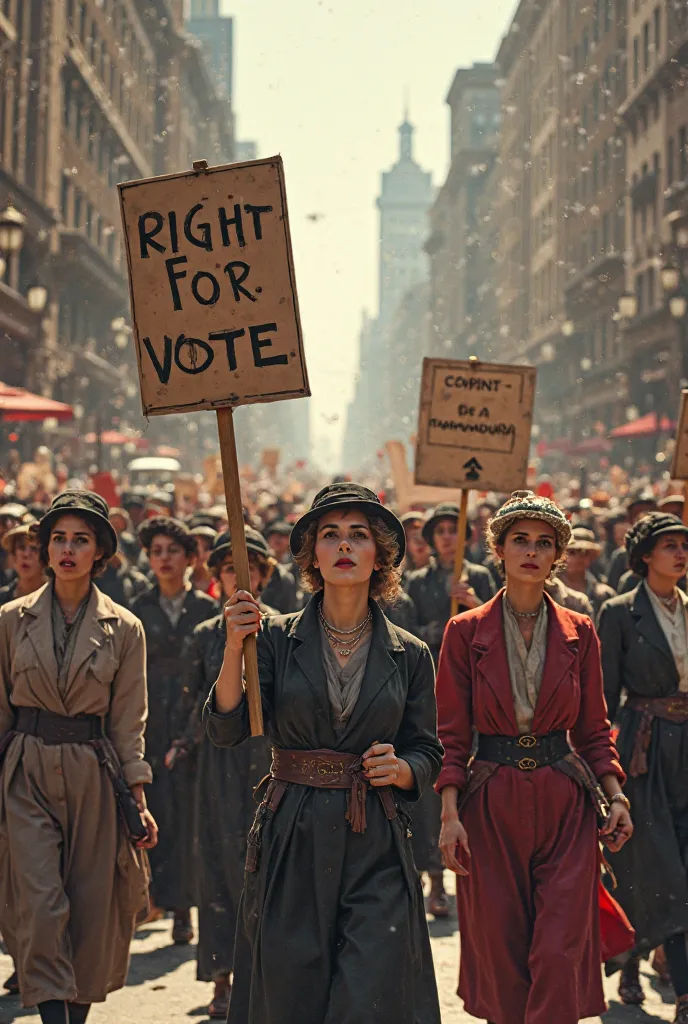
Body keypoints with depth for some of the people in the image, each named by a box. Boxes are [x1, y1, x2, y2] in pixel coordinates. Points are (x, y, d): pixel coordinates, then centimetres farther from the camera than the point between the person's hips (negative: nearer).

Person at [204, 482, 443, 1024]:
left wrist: (400, 770, -10)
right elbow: (226, 729, -7)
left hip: (377, 849, 0)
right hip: (291, 842, 0)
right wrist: (235, 647, -19)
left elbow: (428, 754, 11)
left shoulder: (409, 655, 5)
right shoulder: (277, 638, 2)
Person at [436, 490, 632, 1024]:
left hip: (565, 805, 1)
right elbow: (452, 734, -1)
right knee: (500, 957, 6)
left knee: (560, 956, -7)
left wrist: (616, 794, -5)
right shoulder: (467, 631, 0)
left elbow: (594, 730, 9)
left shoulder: (579, 633, 5)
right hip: (491, 807, -1)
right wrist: (450, 813, -11)